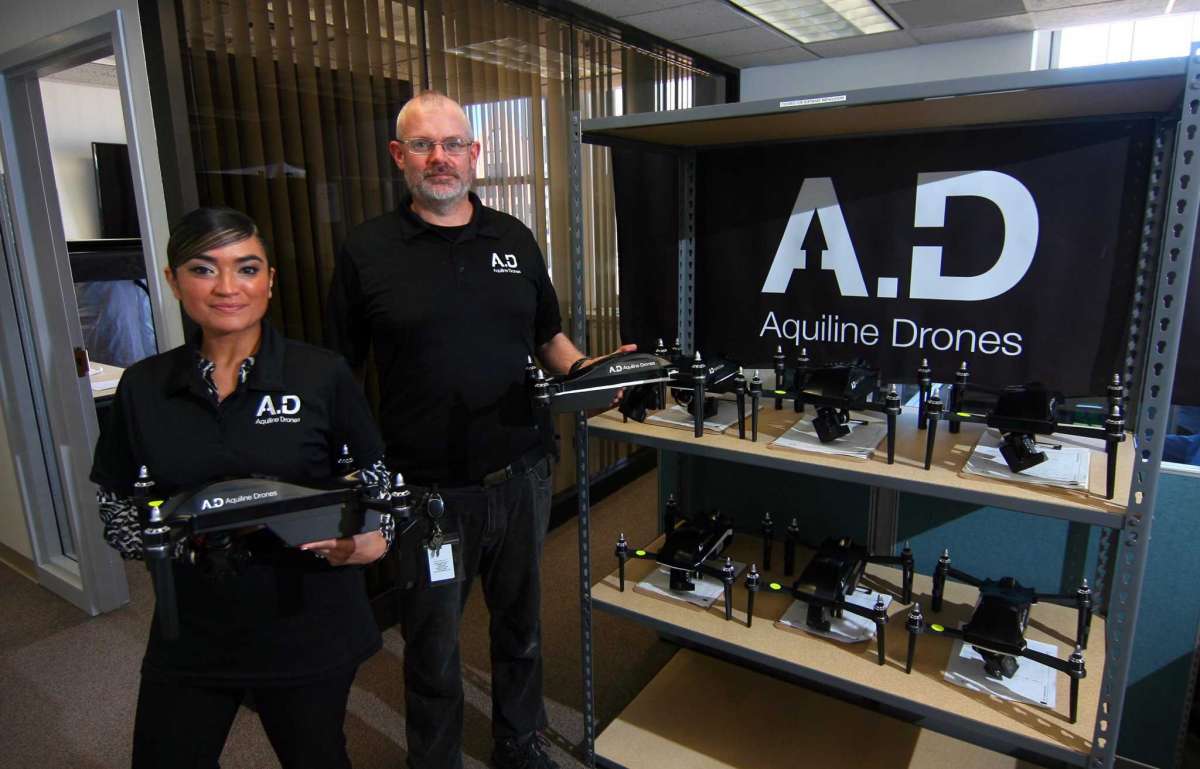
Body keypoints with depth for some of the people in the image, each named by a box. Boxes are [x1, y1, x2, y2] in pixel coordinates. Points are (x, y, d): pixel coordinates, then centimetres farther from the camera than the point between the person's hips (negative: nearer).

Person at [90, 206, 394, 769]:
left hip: (309, 629, -2)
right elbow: (116, 497, 9)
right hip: (190, 632, 2)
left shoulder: (323, 374, -11)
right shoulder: (143, 386, -2)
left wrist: (369, 540, -20)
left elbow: (374, 477, -1)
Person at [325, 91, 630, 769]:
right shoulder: (367, 251, -4)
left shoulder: (515, 239, 6)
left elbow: (549, 336, 15)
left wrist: (584, 371, -6)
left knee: (521, 627, 21)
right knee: (433, 649, 14)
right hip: (428, 491, -3)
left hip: (522, 477, 4)